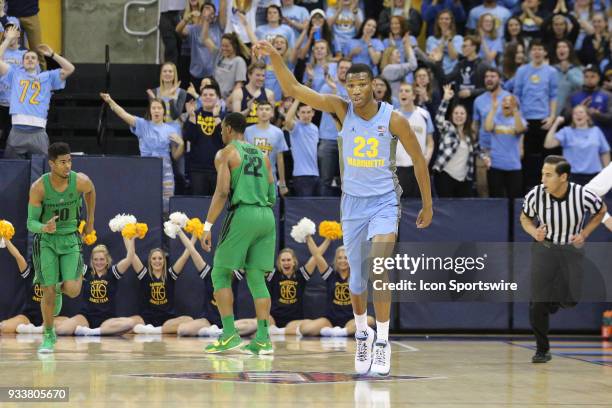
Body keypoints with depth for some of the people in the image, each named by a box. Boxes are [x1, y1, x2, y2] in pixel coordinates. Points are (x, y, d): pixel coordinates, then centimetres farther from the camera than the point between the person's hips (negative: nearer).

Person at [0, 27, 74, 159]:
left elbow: (70, 69, 12)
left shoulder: (47, 77, 20)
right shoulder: (15, 74, 21)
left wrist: (51, 54, 12)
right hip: (17, 131, 0)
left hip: (38, 132, 0)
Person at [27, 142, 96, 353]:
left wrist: (90, 220, 18)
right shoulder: (38, 187, -19)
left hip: (70, 239, 1)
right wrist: (44, 228, -37)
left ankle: (61, 286, 24)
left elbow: (91, 190, 11)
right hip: (46, 241, -1)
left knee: (72, 291, -16)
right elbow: (31, 223, -13)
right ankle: (49, 336, 20)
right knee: (48, 294, -4)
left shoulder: (81, 181, -16)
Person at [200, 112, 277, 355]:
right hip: (267, 216, 6)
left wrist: (207, 226, -11)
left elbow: (222, 191, -10)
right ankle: (263, 339, 0)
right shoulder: (261, 155, 20)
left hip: (243, 214, -6)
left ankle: (229, 334, -5)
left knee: (220, 274, 5)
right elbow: (272, 194, 17)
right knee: (257, 278, 8)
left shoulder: (226, 153, 1)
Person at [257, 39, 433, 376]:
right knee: (357, 278, 10)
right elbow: (293, 89, -15)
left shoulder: (393, 119, -12)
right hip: (353, 202, 3)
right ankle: (361, 334, 36)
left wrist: (427, 205, 5)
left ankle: (383, 343, -14)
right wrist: (274, 57, -30)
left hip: (384, 202, -3)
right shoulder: (341, 109, -8)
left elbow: (419, 161, 0)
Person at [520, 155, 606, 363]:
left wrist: (584, 233, -6)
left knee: (571, 300, -10)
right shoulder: (535, 195, -15)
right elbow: (525, 218, 6)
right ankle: (542, 349, 9)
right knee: (538, 301, -9)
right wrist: (534, 232, -15)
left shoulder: (584, 195, -18)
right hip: (544, 249, 0)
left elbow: (601, 210, 5)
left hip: (572, 249, 0)